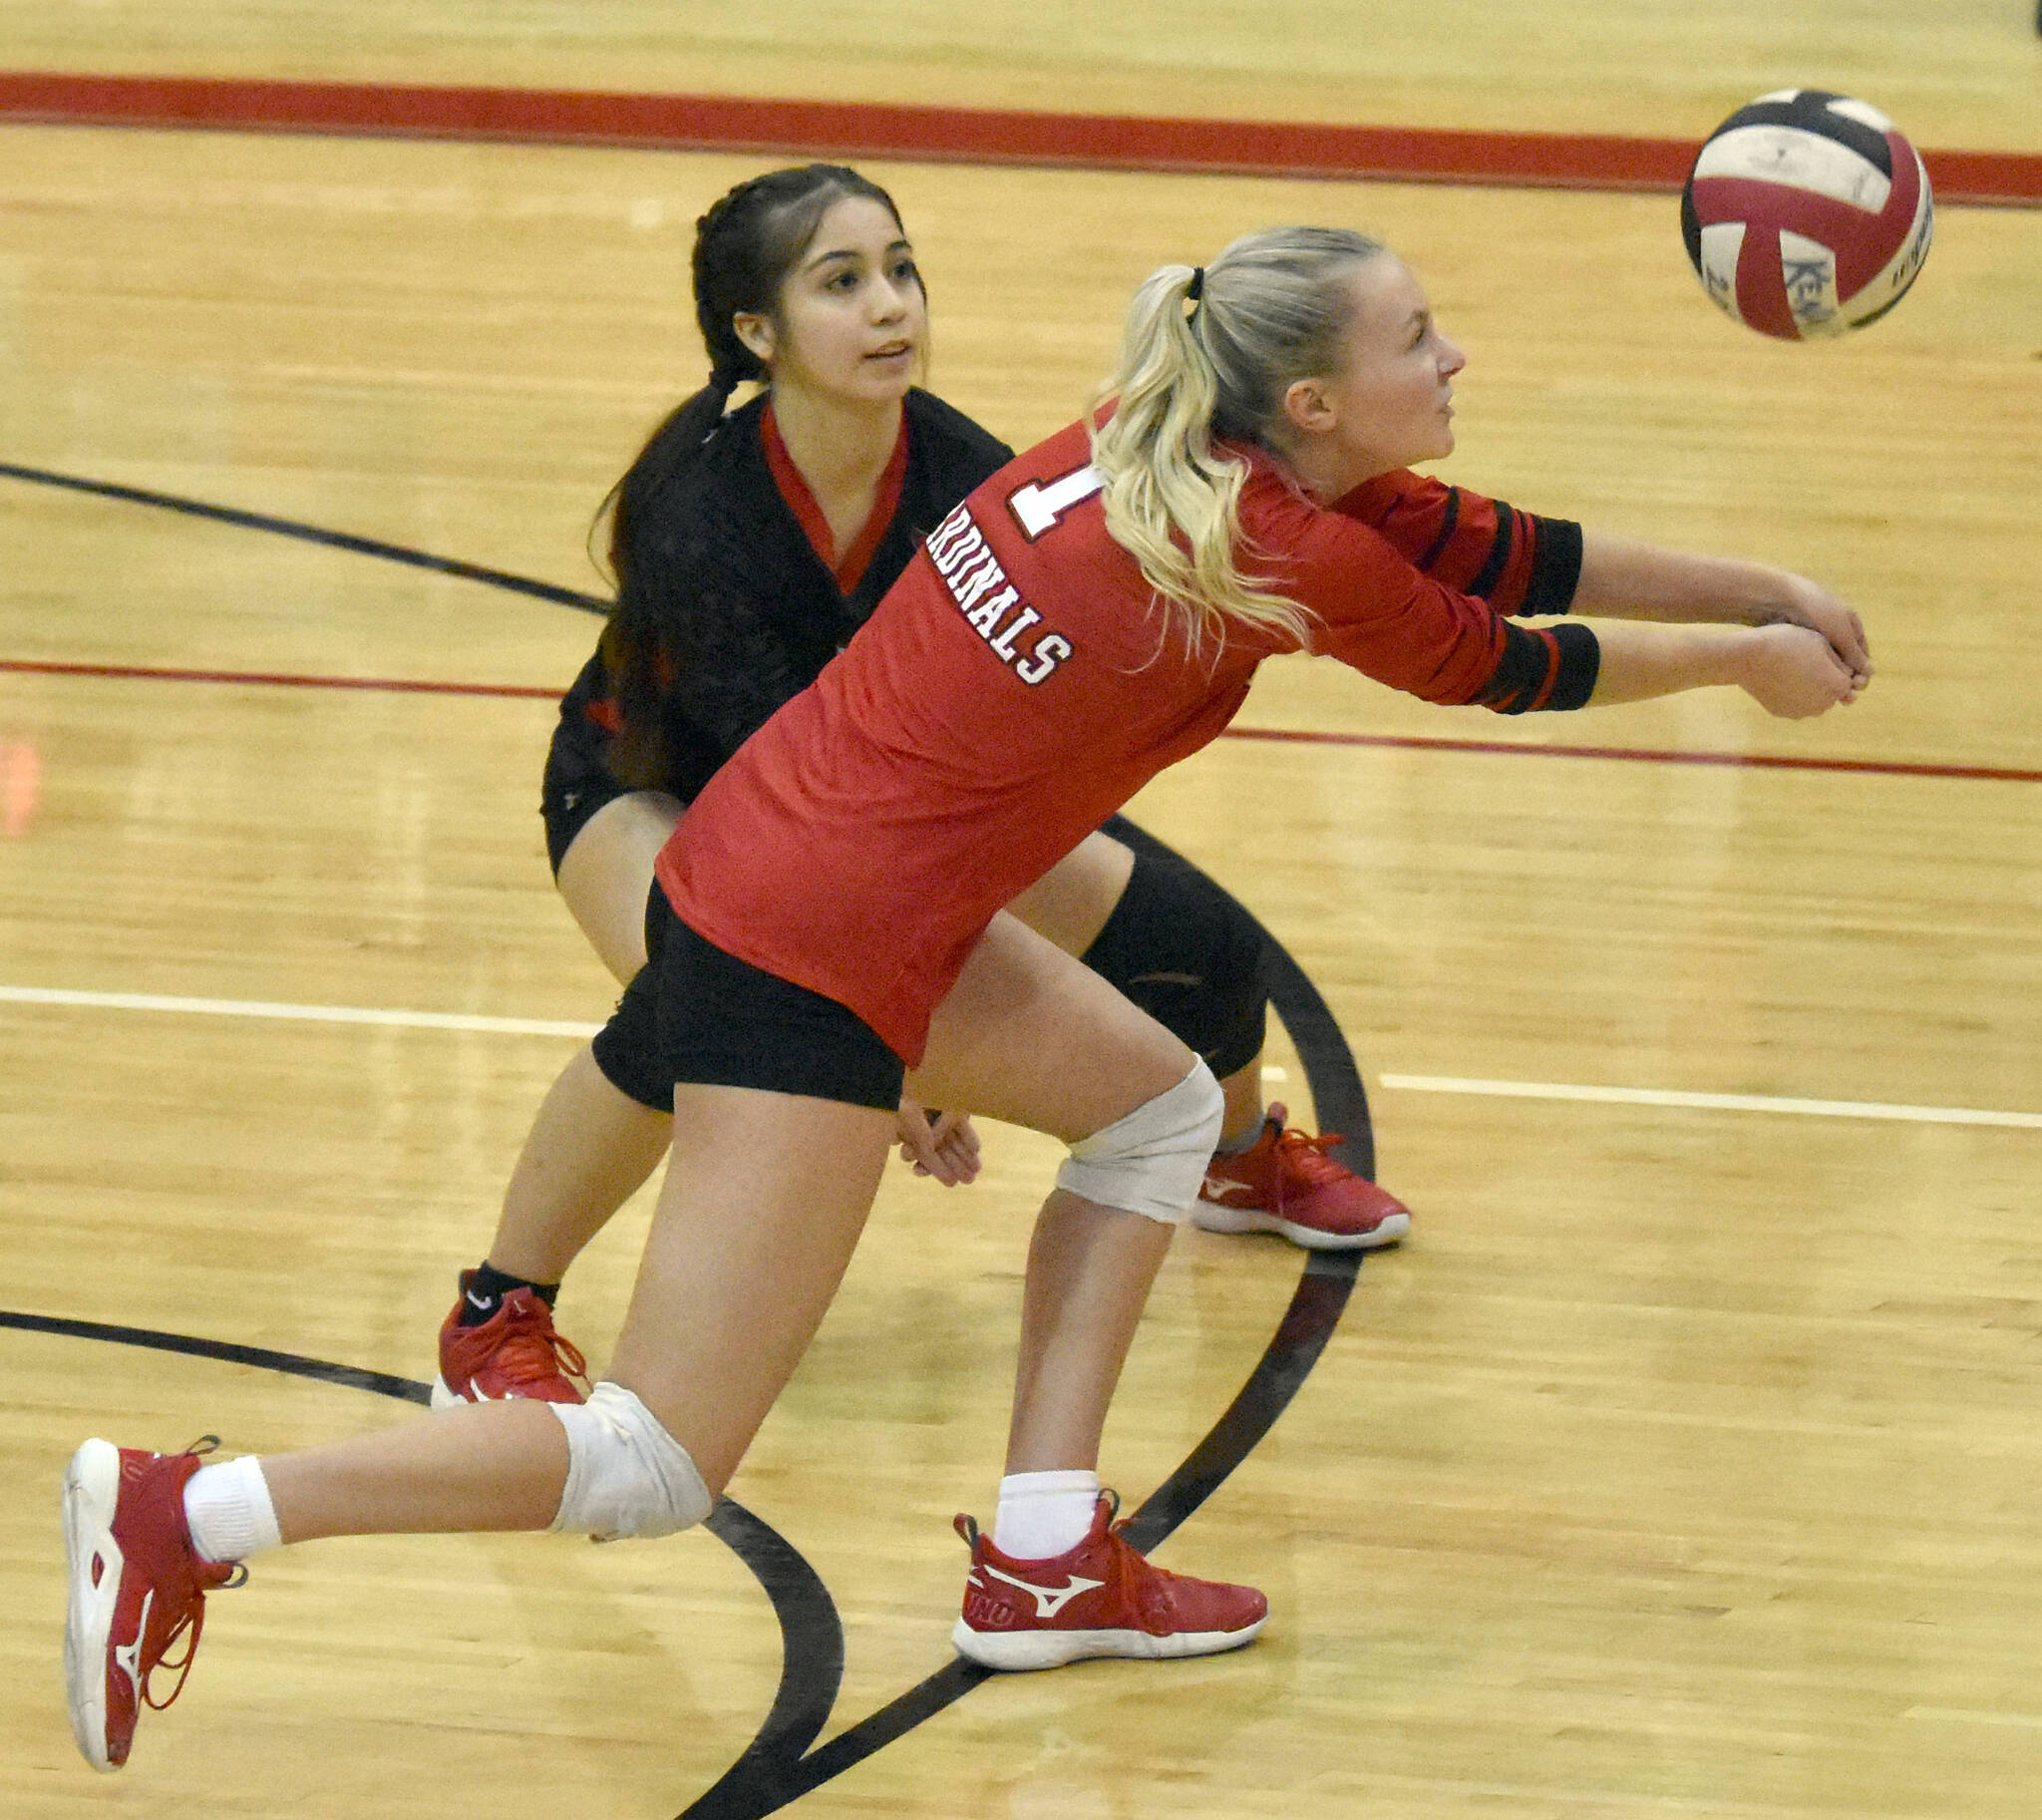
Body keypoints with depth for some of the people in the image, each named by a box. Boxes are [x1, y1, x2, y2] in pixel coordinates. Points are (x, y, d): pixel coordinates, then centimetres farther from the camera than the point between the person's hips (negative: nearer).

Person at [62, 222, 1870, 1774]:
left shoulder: (1149, 446, 7)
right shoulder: (1293, 559, -14)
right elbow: (1512, 665, 5)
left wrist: (1758, 589, 23)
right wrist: (1746, 656, 21)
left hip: (760, 858, 9)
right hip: (806, 969, -9)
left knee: (1159, 1103, 22)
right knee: (657, 1470, -4)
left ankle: (1044, 1564, 21)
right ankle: (183, 1515, -6)